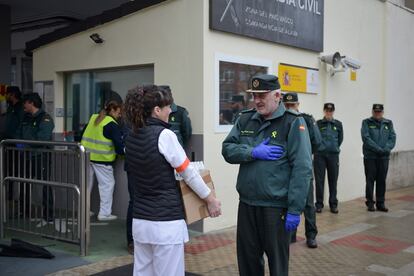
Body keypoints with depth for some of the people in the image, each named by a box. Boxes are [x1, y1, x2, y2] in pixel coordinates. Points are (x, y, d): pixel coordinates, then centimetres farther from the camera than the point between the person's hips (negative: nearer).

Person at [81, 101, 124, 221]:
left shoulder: (93, 118, 13)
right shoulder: (112, 124, -10)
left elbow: (85, 135, 19)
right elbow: (119, 144, -14)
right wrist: (123, 152, 1)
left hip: (86, 156, 8)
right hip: (101, 158, -8)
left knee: (87, 183, 17)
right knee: (107, 184, 1)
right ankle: (104, 213, 2)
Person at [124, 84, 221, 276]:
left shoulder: (131, 138, 7)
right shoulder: (164, 135, -13)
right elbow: (188, 172, -8)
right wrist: (210, 199, 3)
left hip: (140, 220, 7)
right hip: (165, 222, -7)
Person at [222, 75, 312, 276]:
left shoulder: (293, 122, -10)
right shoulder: (245, 119, 8)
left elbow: (302, 168, -14)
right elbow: (227, 149, 5)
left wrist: (295, 209, -17)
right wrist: (253, 152, -14)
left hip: (276, 206, -5)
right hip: (246, 203, 5)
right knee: (247, 259, 15)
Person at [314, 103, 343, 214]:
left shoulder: (338, 124, 7)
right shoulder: (318, 123, 1)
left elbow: (340, 139, 13)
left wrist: (334, 148, 10)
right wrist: (321, 147, 3)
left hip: (333, 155, 2)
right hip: (320, 154, -2)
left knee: (333, 180, 5)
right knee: (319, 180, 1)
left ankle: (333, 204, 14)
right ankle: (319, 204, 8)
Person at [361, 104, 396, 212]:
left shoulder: (388, 123, 11)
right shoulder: (366, 122, 0)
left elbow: (392, 137, 3)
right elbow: (366, 138, -11)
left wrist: (386, 149, -14)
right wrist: (378, 149, -18)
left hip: (384, 157, 3)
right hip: (370, 156, -3)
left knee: (382, 181, 7)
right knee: (370, 180, 1)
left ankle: (381, 203, 15)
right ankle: (370, 203, 9)